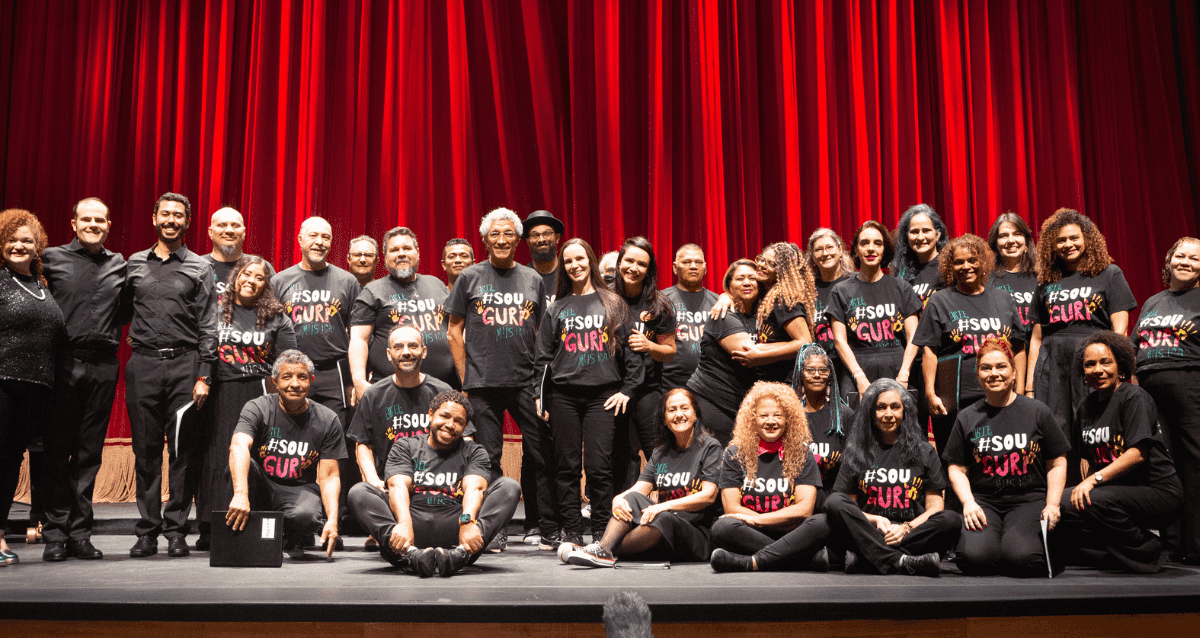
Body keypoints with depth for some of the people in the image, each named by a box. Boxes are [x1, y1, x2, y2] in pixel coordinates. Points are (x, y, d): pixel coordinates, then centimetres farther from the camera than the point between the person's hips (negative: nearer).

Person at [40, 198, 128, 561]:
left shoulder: (119, 266, 12)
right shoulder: (52, 259, 5)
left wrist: (110, 331, 8)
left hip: (103, 367, 2)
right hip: (63, 364, -2)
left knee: (89, 453, 6)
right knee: (57, 451, 1)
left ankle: (80, 533, 12)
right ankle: (55, 534, 8)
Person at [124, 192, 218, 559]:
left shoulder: (200, 268, 8)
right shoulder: (134, 264, 14)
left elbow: (208, 327, 3)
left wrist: (204, 376, -4)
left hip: (185, 363, -2)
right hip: (143, 364, 2)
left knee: (184, 450, -1)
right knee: (146, 450, 3)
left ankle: (176, 530, 6)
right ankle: (147, 532, 10)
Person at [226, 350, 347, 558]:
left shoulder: (327, 420, -4)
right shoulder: (258, 408, -9)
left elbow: (329, 476, -4)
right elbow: (239, 446, -29)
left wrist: (333, 520, -22)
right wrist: (241, 495, -49)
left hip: (300, 490, 0)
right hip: (261, 486, 0)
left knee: (306, 515, -35)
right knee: (243, 465, -31)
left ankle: (293, 540, 3)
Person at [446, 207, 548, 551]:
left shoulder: (533, 280, 11)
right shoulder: (470, 278, 6)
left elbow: (542, 332, 15)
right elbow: (455, 331, 7)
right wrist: (465, 379, 0)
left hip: (526, 382, 2)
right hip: (483, 383, -1)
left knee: (541, 455, 0)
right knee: (488, 459, 3)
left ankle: (549, 528, 9)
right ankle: (494, 530, 13)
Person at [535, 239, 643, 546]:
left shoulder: (612, 303, 10)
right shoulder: (557, 308, 14)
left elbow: (631, 348, 6)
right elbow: (543, 356, 13)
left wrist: (627, 389, -2)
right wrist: (541, 398, 5)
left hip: (603, 396, -2)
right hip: (564, 396, 2)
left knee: (599, 466, -6)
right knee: (567, 466, 2)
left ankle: (602, 533, 3)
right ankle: (571, 533, 9)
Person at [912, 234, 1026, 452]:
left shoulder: (1003, 300, 13)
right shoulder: (939, 302, 5)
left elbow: (1018, 348, 13)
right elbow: (929, 351, 0)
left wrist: (1019, 392, 7)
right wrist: (930, 393, -8)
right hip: (954, 400, -2)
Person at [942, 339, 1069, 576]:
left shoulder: (1038, 412, 7)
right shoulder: (967, 417, 10)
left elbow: (1057, 463, 8)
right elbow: (956, 468, 9)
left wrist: (1053, 505, -5)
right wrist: (968, 503, -7)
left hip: (1029, 500, 0)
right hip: (983, 501, 0)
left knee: (1021, 558, -27)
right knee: (975, 558, -27)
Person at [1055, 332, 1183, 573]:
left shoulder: (1134, 397, -8)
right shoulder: (1086, 406, 13)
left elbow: (1137, 453, -19)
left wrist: (1094, 480, -27)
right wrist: (1083, 488, 2)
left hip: (1157, 490, -7)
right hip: (1115, 491, 7)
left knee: (1097, 499, -34)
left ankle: (1146, 552, -10)